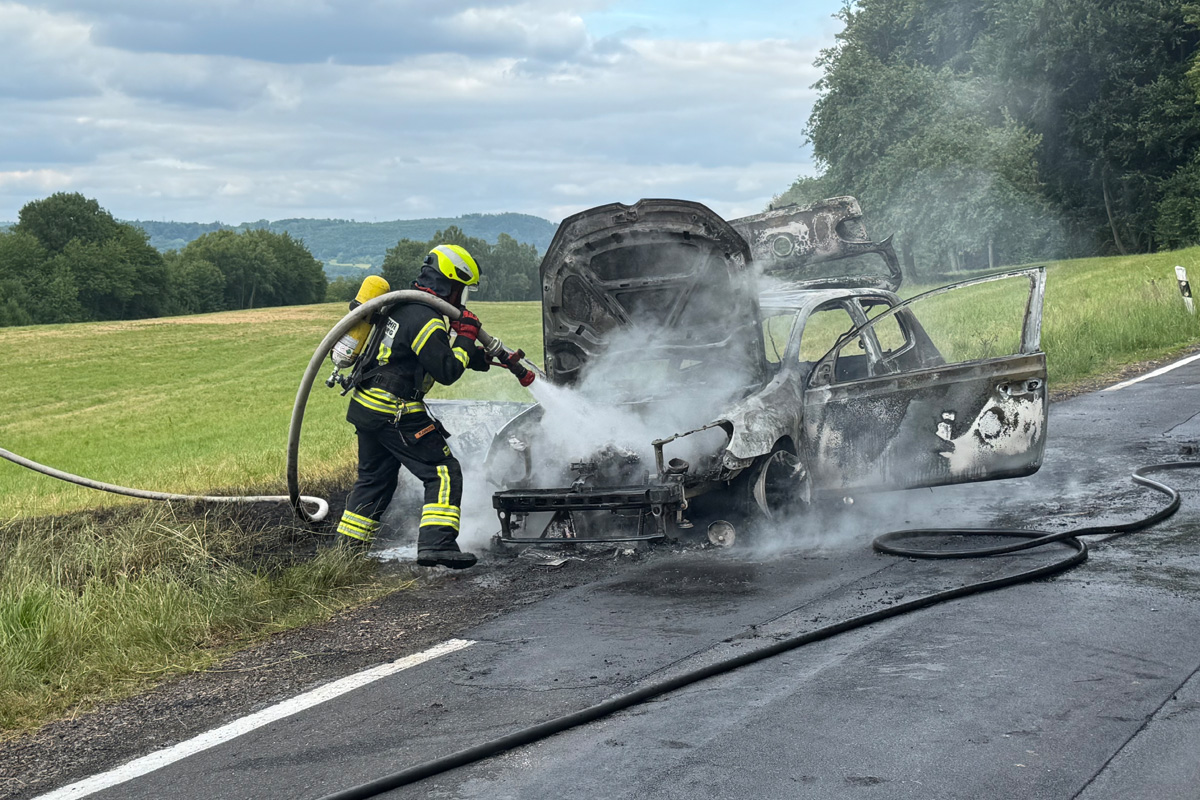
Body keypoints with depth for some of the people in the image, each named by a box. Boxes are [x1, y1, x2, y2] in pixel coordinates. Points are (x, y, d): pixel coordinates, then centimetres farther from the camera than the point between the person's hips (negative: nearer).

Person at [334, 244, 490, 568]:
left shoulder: (404, 304, 12)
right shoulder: (425, 320, -19)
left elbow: (435, 353, 24)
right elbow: (448, 371, -18)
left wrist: (477, 357, 20)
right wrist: (465, 336, -8)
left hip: (366, 407, 10)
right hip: (396, 413, -10)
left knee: (374, 477, 22)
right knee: (444, 473, -6)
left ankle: (348, 544, 28)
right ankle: (436, 543, -17)